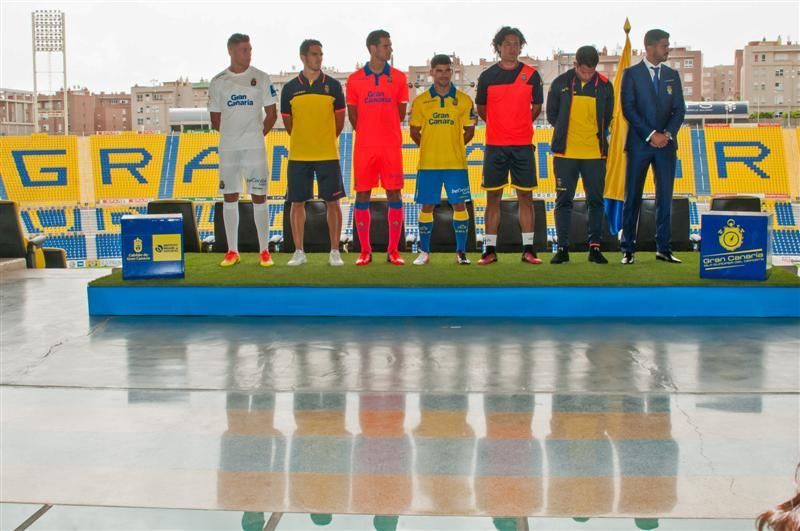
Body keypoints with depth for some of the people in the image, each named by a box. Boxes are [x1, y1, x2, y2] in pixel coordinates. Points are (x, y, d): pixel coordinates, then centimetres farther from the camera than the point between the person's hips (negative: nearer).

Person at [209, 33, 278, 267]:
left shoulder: (261, 78, 2)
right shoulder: (218, 82, 5)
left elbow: (271, 114, 5)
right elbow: (215, 120, 11)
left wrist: (258, 134, 5)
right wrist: (233, 134, 9)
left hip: (255, 147, -1)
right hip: (228, 149, 2)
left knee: (259, 196, -1)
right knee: (230, 197, 5)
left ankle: (264, 251, 4)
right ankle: (232, 251, 12)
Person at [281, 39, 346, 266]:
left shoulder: (333, 85, 4)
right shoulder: (290, 88, 4)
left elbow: (340, 121, 9)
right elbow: (288, 122, 11)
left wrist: (325, 141, 12)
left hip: (328, 154, -1)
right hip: (298, 155, 1)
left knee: (332, 202, 0)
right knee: (297, 203, 3)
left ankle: (334, 252, 8)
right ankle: (299, 252, 13)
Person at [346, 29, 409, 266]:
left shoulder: (398, 78, 5)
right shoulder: (355, 79, 3)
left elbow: (400, 112, 10)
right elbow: (352, 114, 10)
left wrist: (385, 130, 12)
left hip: (392, 146, 0)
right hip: (364, 147, 0)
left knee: (394, 194, 0)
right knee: (362, 195, 1)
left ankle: (393, 250, 7)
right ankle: (365, 251, 9)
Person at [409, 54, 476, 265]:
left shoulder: (464, 100, 2)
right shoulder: (420, 101, 3)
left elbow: (469, 131, 8)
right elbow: (414, 132, 9)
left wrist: (453, 146, 6)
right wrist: (430, 148, 9)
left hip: (456, 163, 0)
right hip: (428, 163, 0)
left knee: (459, 204, 0)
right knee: (427, 206, 5)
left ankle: (461, 251, 9)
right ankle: (424, 251, 14)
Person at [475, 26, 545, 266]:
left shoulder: (531, 74, 3)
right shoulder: (487, 76, 3)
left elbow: (536, 107, 13)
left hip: (523, 145, 0)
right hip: (495, 145, 0)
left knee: (525, 195, 1)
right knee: (493, 196, 2)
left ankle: (528, 249, 5)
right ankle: (490, 249, 7)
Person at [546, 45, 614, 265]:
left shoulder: (605, 86, 1)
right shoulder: (561, 83, -1)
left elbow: (607, 117, 13)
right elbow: (552, 114, 9)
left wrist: (595, 135, 6)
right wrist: (565, 133, 6)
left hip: (595, 154, 1)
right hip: (565, 153, -1)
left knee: (596, 201, 4)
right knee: (563, 200, 2)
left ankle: (595, 247, 11)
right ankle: (562, 248, 8)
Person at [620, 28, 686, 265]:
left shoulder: (672, 75, 11)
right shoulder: (632, 73, 0)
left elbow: (679, 109, 7)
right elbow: (628, 108, -8)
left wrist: (668, 133, -10)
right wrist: (650, 135, -14)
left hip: (666, 143, 4)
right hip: (639, 143, -3)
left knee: (665, 197, 4)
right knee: (633, 197, 0)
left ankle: (664, 248, 10)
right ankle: (628, 249, 5)